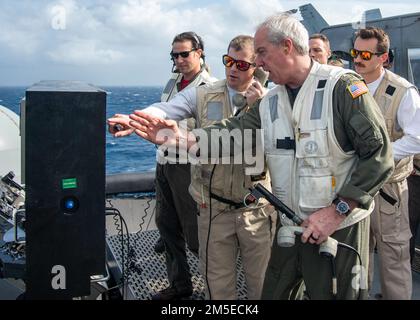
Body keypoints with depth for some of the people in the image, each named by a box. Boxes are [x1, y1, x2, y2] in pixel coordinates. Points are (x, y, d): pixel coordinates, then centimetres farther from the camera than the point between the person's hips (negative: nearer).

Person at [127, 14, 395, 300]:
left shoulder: (342, 87, -14)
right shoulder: (271, 102, 8)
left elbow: (379, 154, -17)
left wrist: (337, 210, -20)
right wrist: (185, 139, -21)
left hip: (340, 227, -6)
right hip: (290, 228, 6)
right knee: (272, 293, 16)